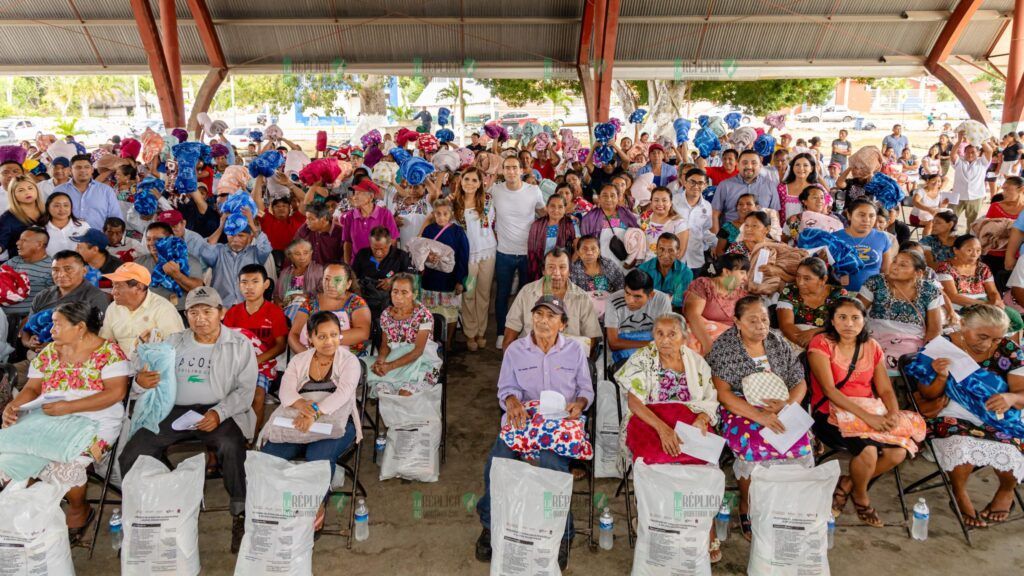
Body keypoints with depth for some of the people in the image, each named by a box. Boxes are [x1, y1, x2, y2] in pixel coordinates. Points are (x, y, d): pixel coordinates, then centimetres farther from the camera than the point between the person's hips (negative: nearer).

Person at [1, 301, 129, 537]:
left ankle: (79, 510, 5)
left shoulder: (108, 352, -8)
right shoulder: (49, 352, 11)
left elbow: (117, 392, -17)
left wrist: (69, 407, -23)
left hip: (94, 422, -6)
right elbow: (32, 388, 11)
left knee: (63, 466, -28)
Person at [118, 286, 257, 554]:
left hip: (220, 412, -4)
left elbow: (245, 389, -2)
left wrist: (219, 413, -18)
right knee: (132, 456, -16)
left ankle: (240, 516, -18)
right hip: (174, 411, 4)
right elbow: (149, 374, 13)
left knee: (231, 446, -35)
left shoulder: (239, 344, 4)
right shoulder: (174, 342, 16)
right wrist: (141, 380, -13)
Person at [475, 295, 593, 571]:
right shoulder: (515, 350, 9)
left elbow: (586, 389, 14)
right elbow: (506, 388, 6)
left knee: (553, 464, -33)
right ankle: (490, 525, -2)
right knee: (497, 460, -29)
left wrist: (579, 403, -10)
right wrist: (512, 401, -19)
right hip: (522, 420, 1)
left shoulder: (575, 350, 9)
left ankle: (562, 535, -11)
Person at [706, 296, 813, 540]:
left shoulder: (779, 343, 9)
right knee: (755, 447, -32)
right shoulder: (724, 346, -5)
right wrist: (758, 415, -24)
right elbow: (722, 392, -13)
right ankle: (746, 507, -8)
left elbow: (800, 383, 11)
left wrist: (787, 404, -12)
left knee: (801, 445, -25)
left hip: (779, 412, 4)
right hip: (740, 410, -4)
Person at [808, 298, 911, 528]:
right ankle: (861, 497, 5)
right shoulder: (821, 343, -7)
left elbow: (886, 390, 7)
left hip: (871, 413, 6)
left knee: (898, 452, -18)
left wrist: (893, 414, -15)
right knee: (868, 450, -29)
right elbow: (829, 390, -16)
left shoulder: (872, 347, 11)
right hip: (830, 415, -6)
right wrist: (866, 416, -24)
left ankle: (845, 485, 6)